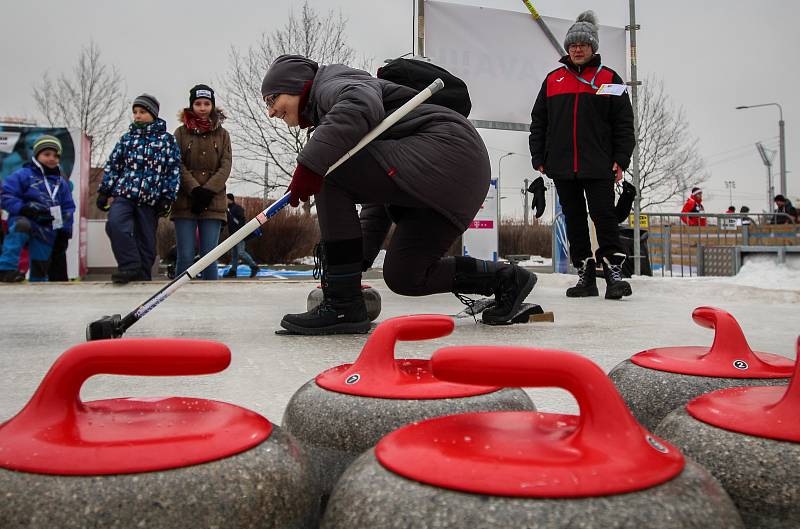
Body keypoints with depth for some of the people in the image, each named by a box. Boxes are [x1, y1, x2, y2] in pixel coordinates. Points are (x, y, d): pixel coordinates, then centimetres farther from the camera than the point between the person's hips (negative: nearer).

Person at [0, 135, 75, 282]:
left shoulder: (61, 183, 13)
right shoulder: (23, 175, -1)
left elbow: (68, 207, 17)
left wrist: (65, 231, 9)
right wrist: (23, 208, -23)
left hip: (46, 230, 4)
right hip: (24, 220, -4)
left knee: (40, 267, 3)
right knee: (22, 225, -39)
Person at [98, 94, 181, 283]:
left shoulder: (167, 140, 7)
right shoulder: (127, 138, 14)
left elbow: (174, 170, 3)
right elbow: (112, 166, 15)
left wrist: (167, 198, -3)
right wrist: (104, 191, 9)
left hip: (150, 200, -1)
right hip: (123, 194, 2)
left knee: (146, 243, 2)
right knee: (115, 224, -26)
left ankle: (142, 278, 14)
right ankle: (130, 266, -18)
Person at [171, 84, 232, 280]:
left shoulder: (222, 134, 12)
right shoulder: (181, 132, 9)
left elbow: (226, 166, 2)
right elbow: (178, 165, 0)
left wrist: (208, 190, -11)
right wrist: (195, 189, -14)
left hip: (213, 202, 1)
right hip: (185, 202, 0)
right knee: (185, 257, -4)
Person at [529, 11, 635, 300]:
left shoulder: (609, 78, 7)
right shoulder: (553, 79, 13)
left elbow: (624, 122, 4)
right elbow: (538, 122, 13)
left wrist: (621, 159, -4)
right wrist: (539, 159, 6)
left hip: (598, 166, -3)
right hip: (561, 167, 3)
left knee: (604, 216, -6)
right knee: (574, 220, 6)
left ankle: (613, 269, 0)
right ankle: (585, 275, 13)